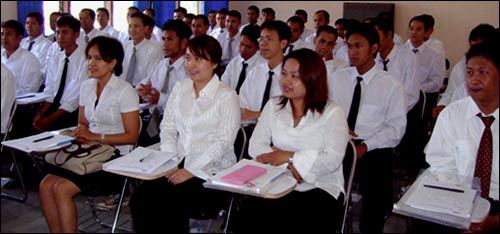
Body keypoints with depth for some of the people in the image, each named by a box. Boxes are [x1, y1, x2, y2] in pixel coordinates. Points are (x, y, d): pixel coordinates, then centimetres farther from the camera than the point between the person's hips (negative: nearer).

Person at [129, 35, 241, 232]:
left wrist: (191, 170, -18)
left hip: (212, 170, -5)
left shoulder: (227, 96, -4)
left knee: (171, 202, -28)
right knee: (140, 197, -20)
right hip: (179, 164, 5)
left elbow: (223, 142, -11)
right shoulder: (180, 88, 13)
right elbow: (167, 128, 12)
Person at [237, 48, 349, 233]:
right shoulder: (273, 106, 9)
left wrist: (289, 156, -15)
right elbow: (255, 147, -1)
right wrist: (288, 165, -17)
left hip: (321, 188, -2)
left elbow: (333, 160, -14)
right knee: (250, 211, -27)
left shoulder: (332, 112, -3)